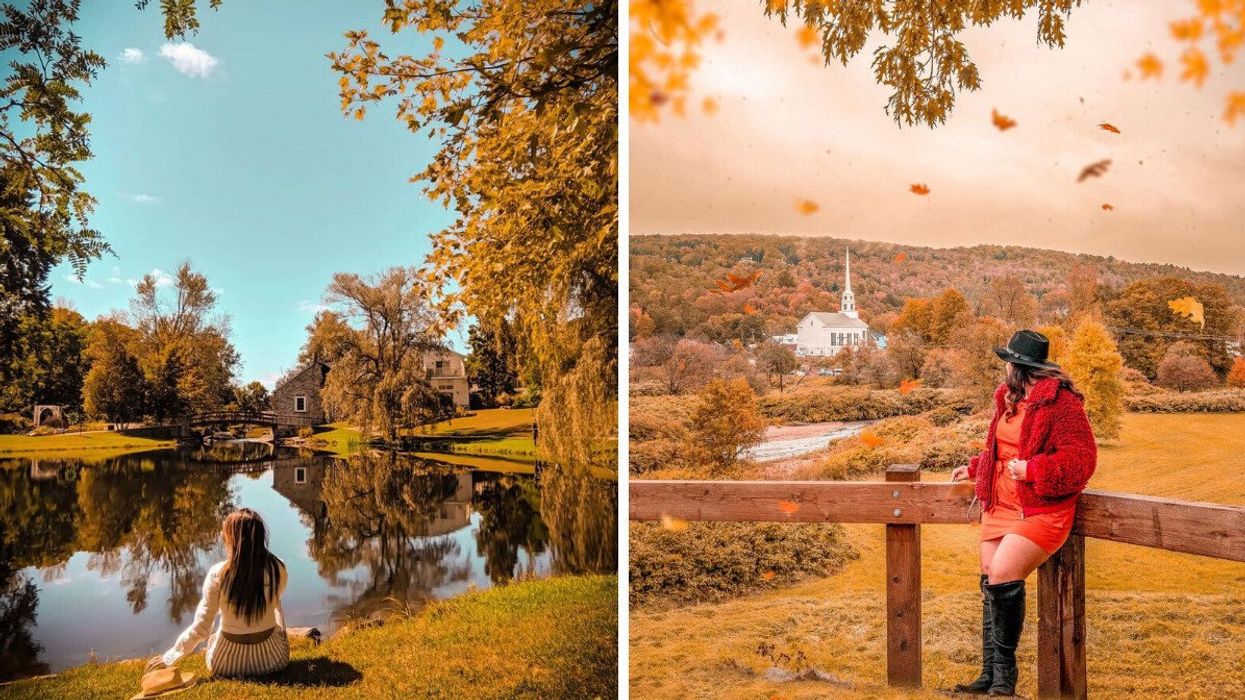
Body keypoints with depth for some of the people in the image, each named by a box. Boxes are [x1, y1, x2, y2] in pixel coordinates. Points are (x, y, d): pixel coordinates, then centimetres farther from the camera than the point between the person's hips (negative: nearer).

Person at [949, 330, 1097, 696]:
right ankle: (990, 674, 20)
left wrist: (1032, 470, -25)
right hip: (1001, 504, 8)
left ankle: (1005, 676, 0)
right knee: (990, 583, 7)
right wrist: (975, 468, 22)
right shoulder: (1009, 398, 11)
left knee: (1002, 577, -21)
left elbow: (1082, 459, -19)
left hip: (1042, 510, -8)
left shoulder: (1060, 401, -14)